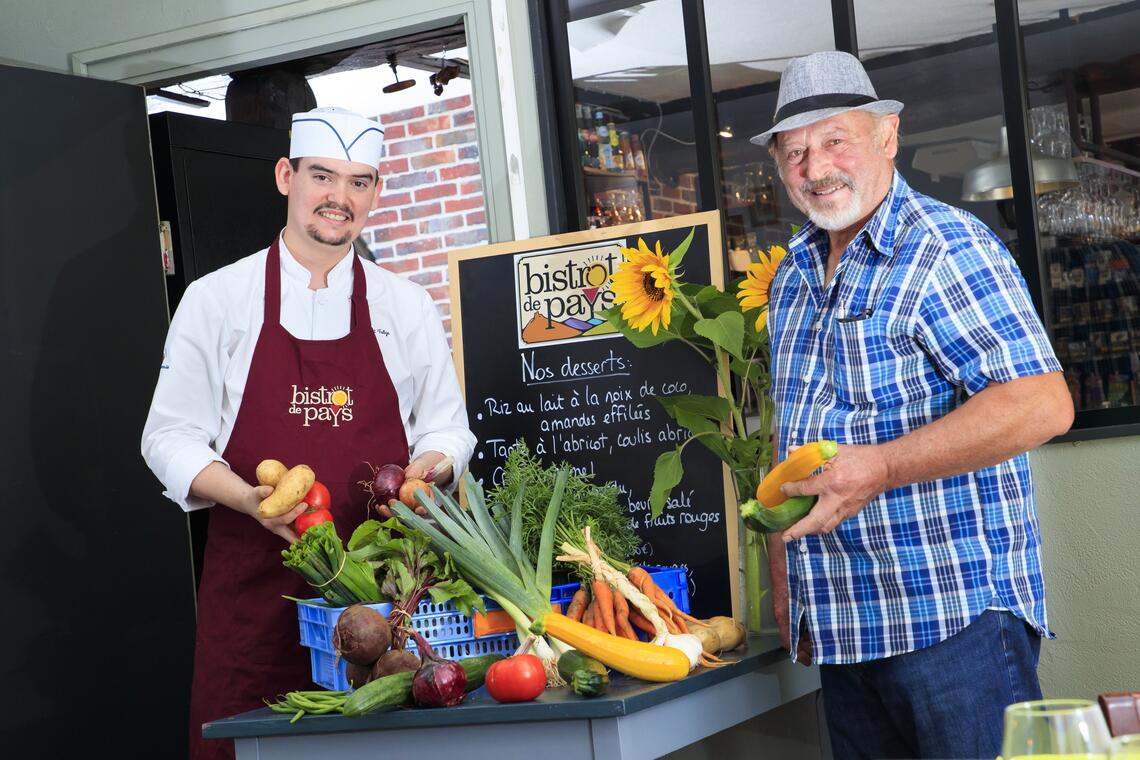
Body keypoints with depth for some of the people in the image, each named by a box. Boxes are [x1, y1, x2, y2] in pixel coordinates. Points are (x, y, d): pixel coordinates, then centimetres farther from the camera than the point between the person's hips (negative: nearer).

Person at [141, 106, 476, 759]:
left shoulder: (407, 307, 10)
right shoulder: (215, 301, 4)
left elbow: (446, 428, 15)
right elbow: (172, 437, 3)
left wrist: (427, 470, -8)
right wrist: (249, 498, -15)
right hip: (254, 588, -1)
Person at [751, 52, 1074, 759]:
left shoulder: (945, 246, -10)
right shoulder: (793, 275, 14)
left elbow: (1042, 404, -21)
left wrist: (880, 468, -24)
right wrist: (784, 588, 15)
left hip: (956, 616, -7)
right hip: (840, 624, 7)